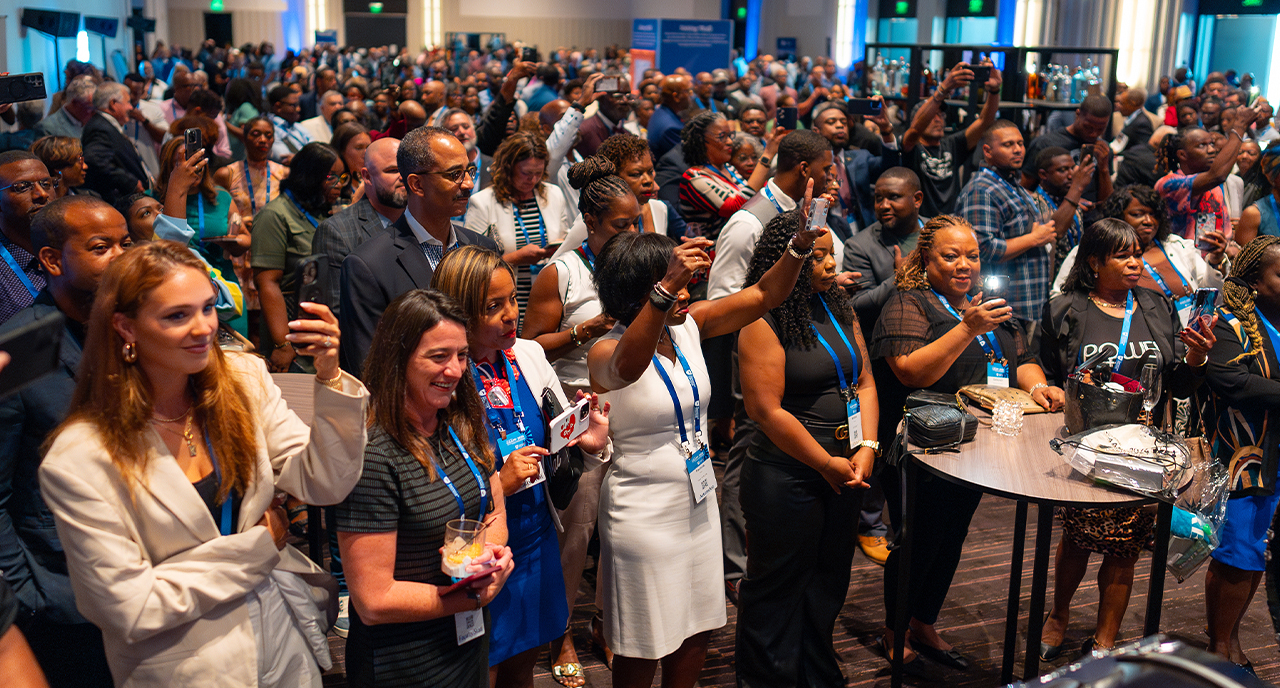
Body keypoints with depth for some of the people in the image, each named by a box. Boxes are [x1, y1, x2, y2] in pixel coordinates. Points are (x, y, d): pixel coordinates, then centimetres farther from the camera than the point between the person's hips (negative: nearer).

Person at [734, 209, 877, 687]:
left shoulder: (838, 308, 8)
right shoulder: (764, 323, -15)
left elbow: (863, 381, 9)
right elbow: (768, 410, -18)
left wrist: (867, 448, -4)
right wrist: (826, 464, -13)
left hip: (845, 471, 7)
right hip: (787, 476, -7)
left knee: (829, 580, 19)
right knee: (780, 585, 8)